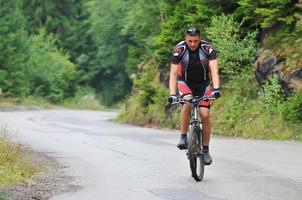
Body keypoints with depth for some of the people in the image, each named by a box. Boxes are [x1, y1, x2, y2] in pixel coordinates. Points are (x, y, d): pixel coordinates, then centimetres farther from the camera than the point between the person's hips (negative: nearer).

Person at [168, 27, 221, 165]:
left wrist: (216, 89, -47)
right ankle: (183, 137, -21)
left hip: (203, 83, 1)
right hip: (185, 82, -1)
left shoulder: (208, 49, -22)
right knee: (187, 102, -33)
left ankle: (206, 150, 1)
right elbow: (173, 74, -24)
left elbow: (214, 70, -30)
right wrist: (172, 94, -37)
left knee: (205, 115, -13)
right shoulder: (179, 50, -22)